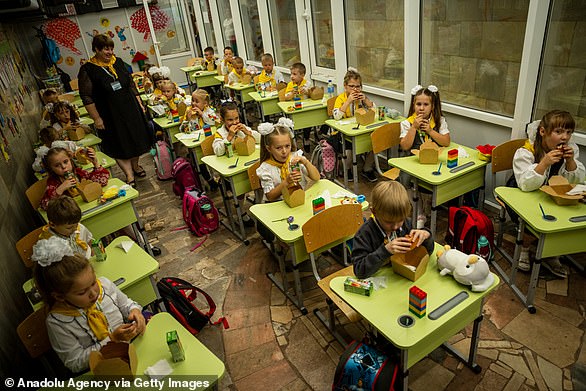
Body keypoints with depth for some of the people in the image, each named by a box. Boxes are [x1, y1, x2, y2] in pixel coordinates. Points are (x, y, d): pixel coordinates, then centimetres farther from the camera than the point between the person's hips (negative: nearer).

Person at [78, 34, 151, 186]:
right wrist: (96, 118, -13)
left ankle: (135, 165, 35)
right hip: (110, 115, -4)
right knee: (119, 144, 2)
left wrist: (139, 103, 9)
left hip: (131, 109, 5)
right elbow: (87, 97, -11)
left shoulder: (118, 62, 4)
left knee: (136, 138, 14)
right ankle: (129, 175, 9)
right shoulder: (87, 69, -11)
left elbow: (131, 83, 13)